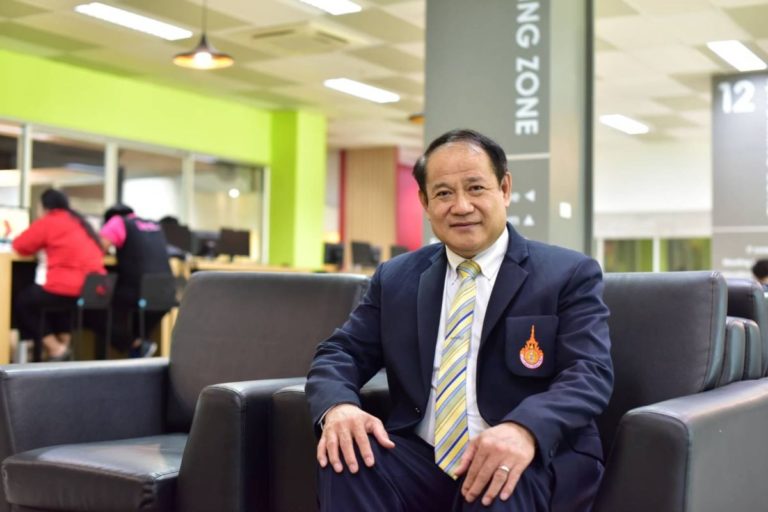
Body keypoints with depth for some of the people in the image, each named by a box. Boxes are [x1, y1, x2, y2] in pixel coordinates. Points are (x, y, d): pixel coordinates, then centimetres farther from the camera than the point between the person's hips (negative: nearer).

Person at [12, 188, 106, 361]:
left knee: (22, 301, 16)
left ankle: (56, 349, 9)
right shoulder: (80, 222, 21)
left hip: (70, 289, -8)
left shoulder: (48, 222, -1)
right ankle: (65, 343, 20)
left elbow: (21, 245, 1)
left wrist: (43, 246, 19)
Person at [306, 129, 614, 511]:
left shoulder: (569, 275, 1)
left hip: (530, 463, -3)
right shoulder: (395, 278, 13)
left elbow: (590, 373, -10)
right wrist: (338, 406, -16)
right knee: (343, 457, -25)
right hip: (422, 461, 4)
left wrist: (525, 430, -32)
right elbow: (340, 353, 10)